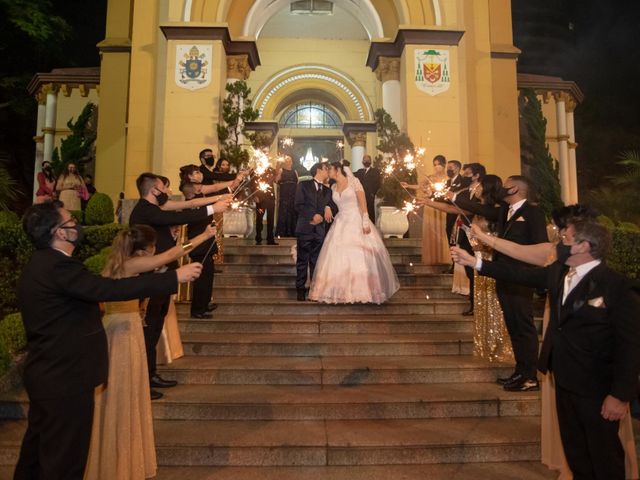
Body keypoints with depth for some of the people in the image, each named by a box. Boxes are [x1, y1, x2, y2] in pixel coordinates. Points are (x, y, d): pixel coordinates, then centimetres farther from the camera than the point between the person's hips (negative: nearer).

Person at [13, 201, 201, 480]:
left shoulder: (42, 264, 9)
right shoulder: (57, 266, -24)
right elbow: (111, 289, -31)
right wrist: (175, 277, -28)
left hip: (47, 374, 11)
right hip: (66, 379, -11)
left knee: (38, 447, 24)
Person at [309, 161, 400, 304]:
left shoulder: (353, 181, -3)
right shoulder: (333, 187, 13)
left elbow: (363, 202, -9)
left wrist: (365, 222, -16)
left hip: (357, 222, -5)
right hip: (341, 224, 5)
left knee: (362, 257, -5)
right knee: (338, 257, -1)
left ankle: (363, 289, 5)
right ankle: (342, 290, 5)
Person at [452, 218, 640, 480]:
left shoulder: (617, 286, -22)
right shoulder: (558, 272, -1)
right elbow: (523, 274, 9)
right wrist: (474, 262, 8)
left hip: (597, 388, -7)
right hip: (564, 380, 7)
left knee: (604, 455, 14)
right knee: (574, 449, 24)